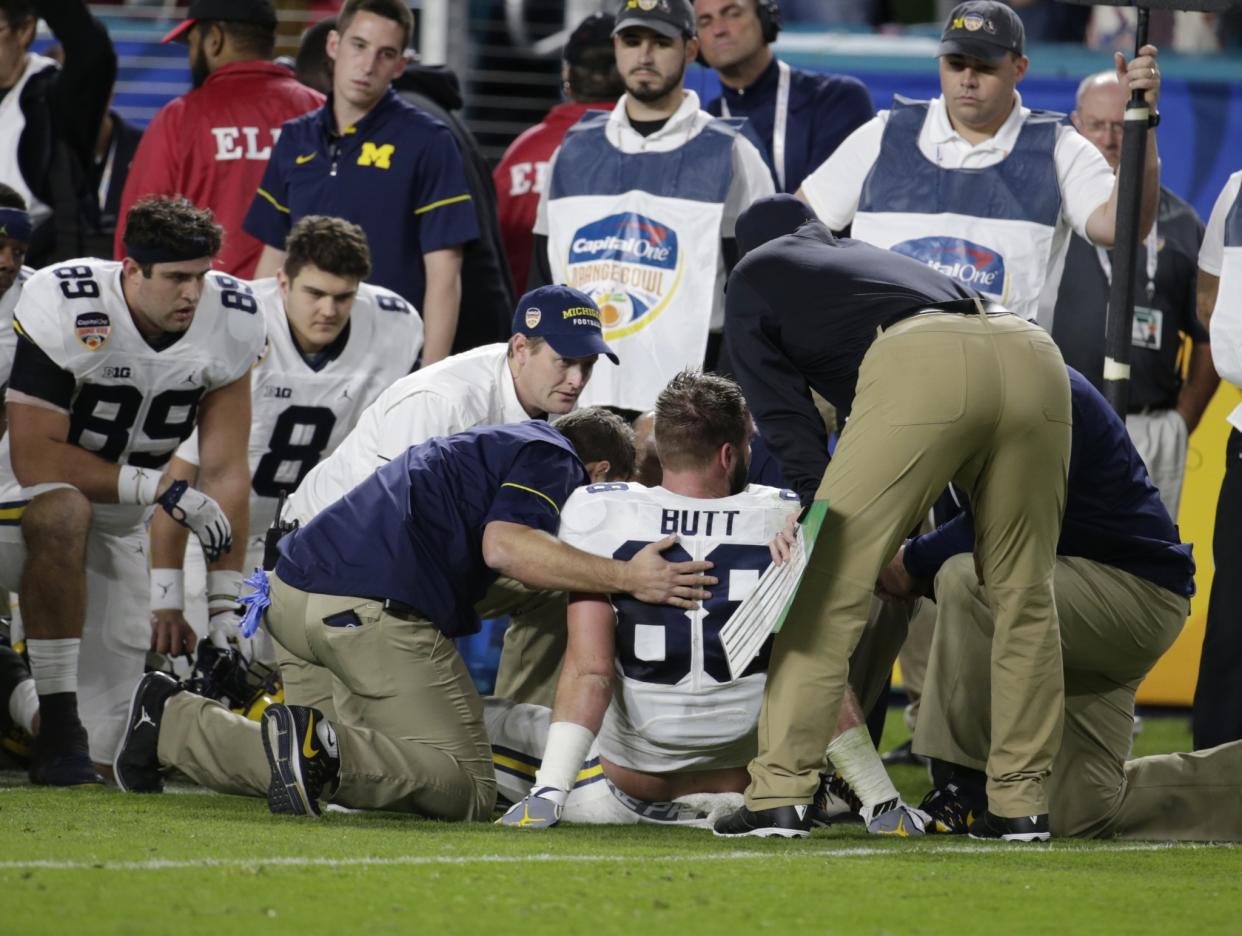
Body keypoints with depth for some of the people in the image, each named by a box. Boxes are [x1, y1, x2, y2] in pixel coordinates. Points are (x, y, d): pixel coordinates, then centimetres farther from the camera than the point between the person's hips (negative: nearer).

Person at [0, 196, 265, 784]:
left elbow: (226, 473, -8)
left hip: (115, 533, 5)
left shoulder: (230, 321, -10)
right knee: (63, 513, -42)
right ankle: (57, 728, -30)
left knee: (110, 746, -4)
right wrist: (162, 488, -28)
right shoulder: (64, 310, -25)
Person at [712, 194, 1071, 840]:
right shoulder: (878, 258, 44)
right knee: (1023, 594, 16)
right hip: (1036, 359, 5)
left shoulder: (753, 279, 28)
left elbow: (786, 421, 15)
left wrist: (823, 514, 9)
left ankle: (780, 795, -3)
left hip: (919, 370, -5)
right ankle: (1022, 800, 16)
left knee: (828, 592, 1)